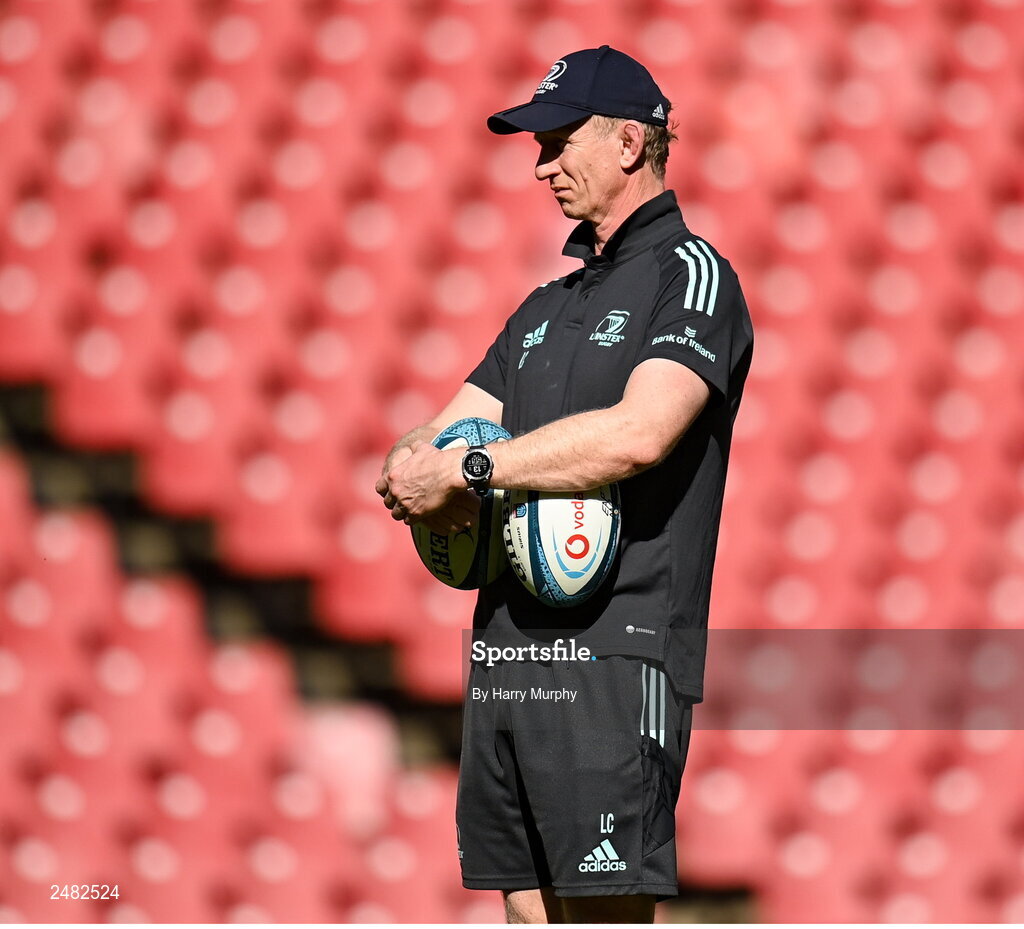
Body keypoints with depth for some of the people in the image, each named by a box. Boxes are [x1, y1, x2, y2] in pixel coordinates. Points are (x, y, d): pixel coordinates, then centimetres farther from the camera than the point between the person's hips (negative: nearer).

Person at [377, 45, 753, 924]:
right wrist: (415, 474, -5)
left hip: (616, 647, -8)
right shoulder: (549, 305, 24)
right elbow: (433, 443, 21)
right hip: (507, 651, 8)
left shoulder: (690, 274, -2)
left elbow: (638, 433, -19)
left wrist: (465, 468, -13)